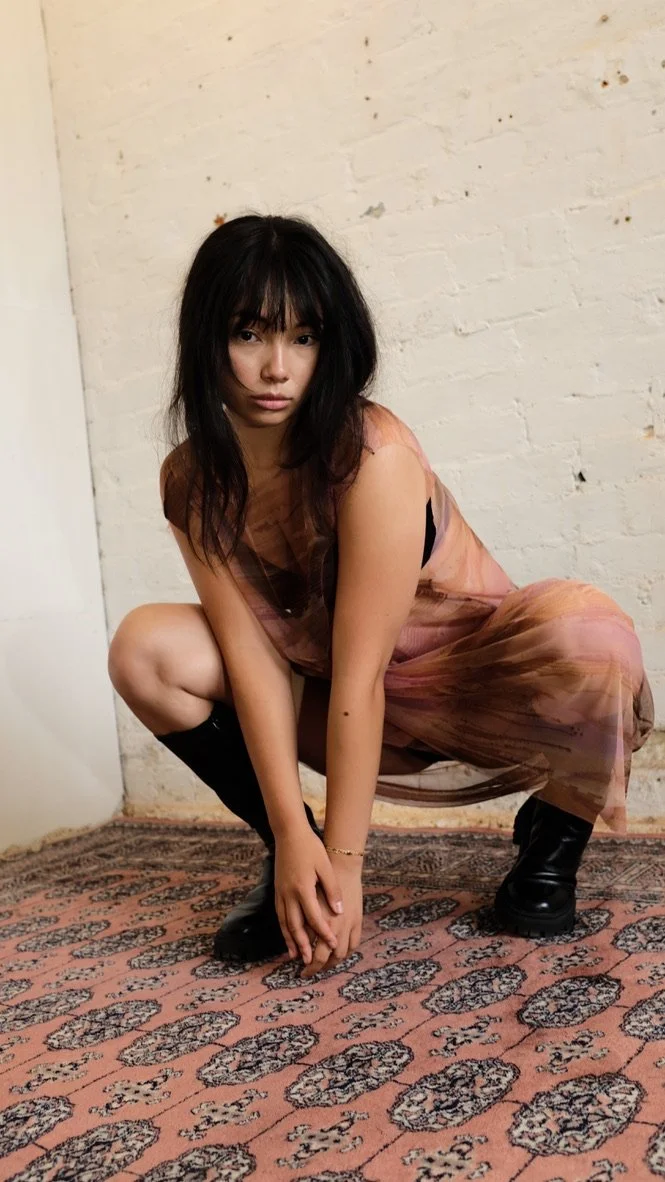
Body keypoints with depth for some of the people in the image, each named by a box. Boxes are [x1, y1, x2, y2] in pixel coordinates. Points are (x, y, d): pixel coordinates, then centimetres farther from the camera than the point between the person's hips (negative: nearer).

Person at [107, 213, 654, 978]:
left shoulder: (372, 451, -26)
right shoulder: (190, 482, -10)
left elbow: (360, 676, -28)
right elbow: (250, 654, -16)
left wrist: (344, 864, -25)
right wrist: (293, 836, -25)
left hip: (480, 684, -4)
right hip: (335, 701, 4)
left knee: (583, 631, -36)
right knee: (145, 648, -14)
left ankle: (554, 837, -5)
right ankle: (284, 857, 2)